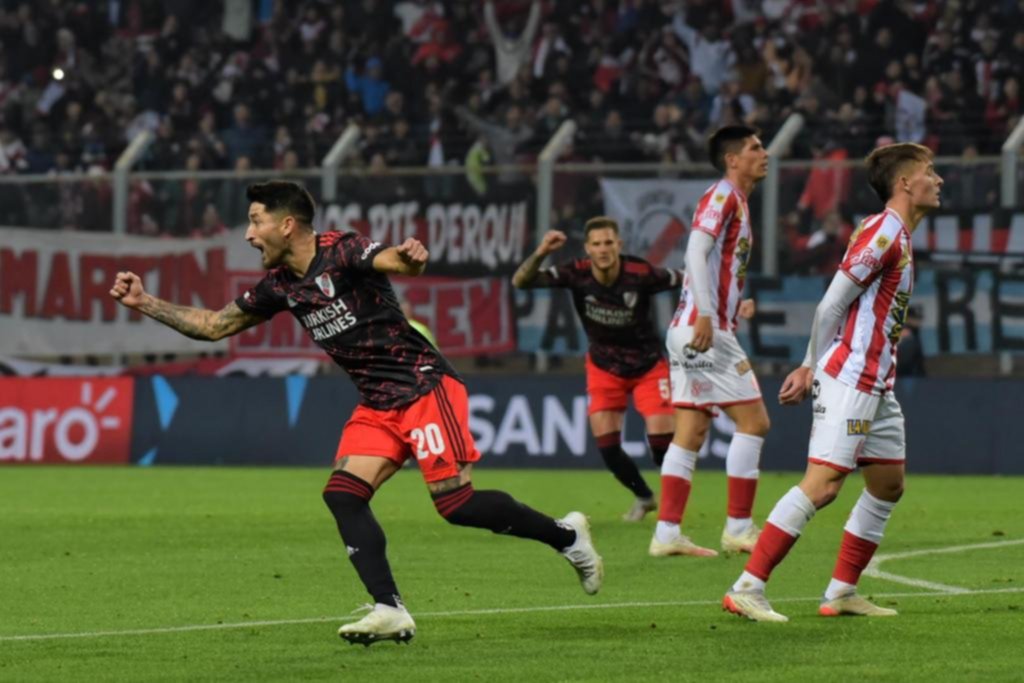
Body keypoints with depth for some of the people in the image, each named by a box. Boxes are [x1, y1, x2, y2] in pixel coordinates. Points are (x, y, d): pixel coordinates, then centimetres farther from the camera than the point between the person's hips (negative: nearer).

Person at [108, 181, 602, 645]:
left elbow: (398, 264, -34)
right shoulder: (279, 286, 8)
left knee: (455, 502, -14)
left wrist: (411, 257, -58)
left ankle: (565, 535, 7)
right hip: (378, 405, 8)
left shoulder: (341, 252, -14)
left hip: (425, 388, -8)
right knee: (342, 494, -10)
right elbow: (213, 325, 19)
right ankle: (390, 611, -14)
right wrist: (144, 303, 13)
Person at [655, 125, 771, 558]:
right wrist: (704, 314, -29)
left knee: (691, 432, 6)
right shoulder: (722, 197, -9)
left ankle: (667, 533, 4)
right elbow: (696, 250, -21)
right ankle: (738, 528, -4)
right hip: (703, 330, -10)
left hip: (695, 331, 10)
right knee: (753, 421, -7)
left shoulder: (735, 202, 20)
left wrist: (735, 306, 19)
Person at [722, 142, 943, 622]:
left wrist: (811, 368, 12)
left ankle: (842, 592, 18)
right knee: (822, 485, -15)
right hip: (849, 380, -10)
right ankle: (746, 590, -16)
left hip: (876, 385, 10)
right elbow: (832, 305, -15)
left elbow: (842, 309, 16)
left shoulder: (899, 236, 16)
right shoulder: (884, 232, -14)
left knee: (888, 483, 13)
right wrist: (814, 367, -5)